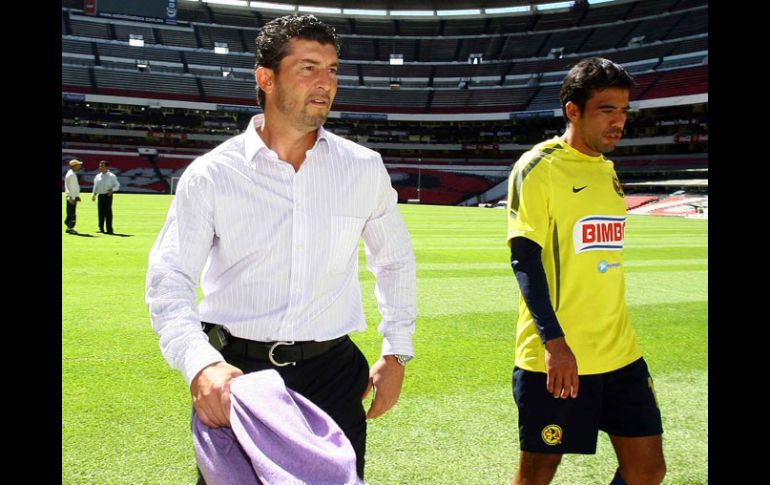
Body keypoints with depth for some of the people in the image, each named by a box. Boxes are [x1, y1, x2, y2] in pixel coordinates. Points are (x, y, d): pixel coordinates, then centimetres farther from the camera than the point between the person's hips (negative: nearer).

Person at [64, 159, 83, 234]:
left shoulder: (73, 174, 16)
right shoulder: (71, 174, -16)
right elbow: (71, 187, -20)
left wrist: (77, 196, 19)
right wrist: (72, 198, -21)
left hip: (74, 196, 10)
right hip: (71, 197, -10)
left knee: (71, 213, 13)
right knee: (71, 213, -7)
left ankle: (70, 227, 18)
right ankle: (70, 228, -4)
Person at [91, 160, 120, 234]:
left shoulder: (111, 176, -1)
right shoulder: (97, 176, 15)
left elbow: (117, 185, -3)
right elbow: (95, 187, 20)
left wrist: (112, 189, -20)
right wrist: (93, 195, 12)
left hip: (108, 195, -5)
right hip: (100, 195, 5)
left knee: (108, 212, -6)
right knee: (101, 212, 6)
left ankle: (109, 229, -5)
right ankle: (101, 228, 12)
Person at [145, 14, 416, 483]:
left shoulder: (365, 169, 3)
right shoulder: (211, 175, -5)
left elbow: (395, 260, 16)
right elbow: (169, 280, -10)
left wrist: (397, 353, 11)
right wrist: (200, 364, -27)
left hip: (332, 372, 2)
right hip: (234, 373, -1)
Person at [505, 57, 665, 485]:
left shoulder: (607, 171, 14)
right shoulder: (538, 168, -9)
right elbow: (524, 258, -16)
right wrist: (554, 342, -23)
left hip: (619, 354, 7)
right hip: (555, 357, -7)